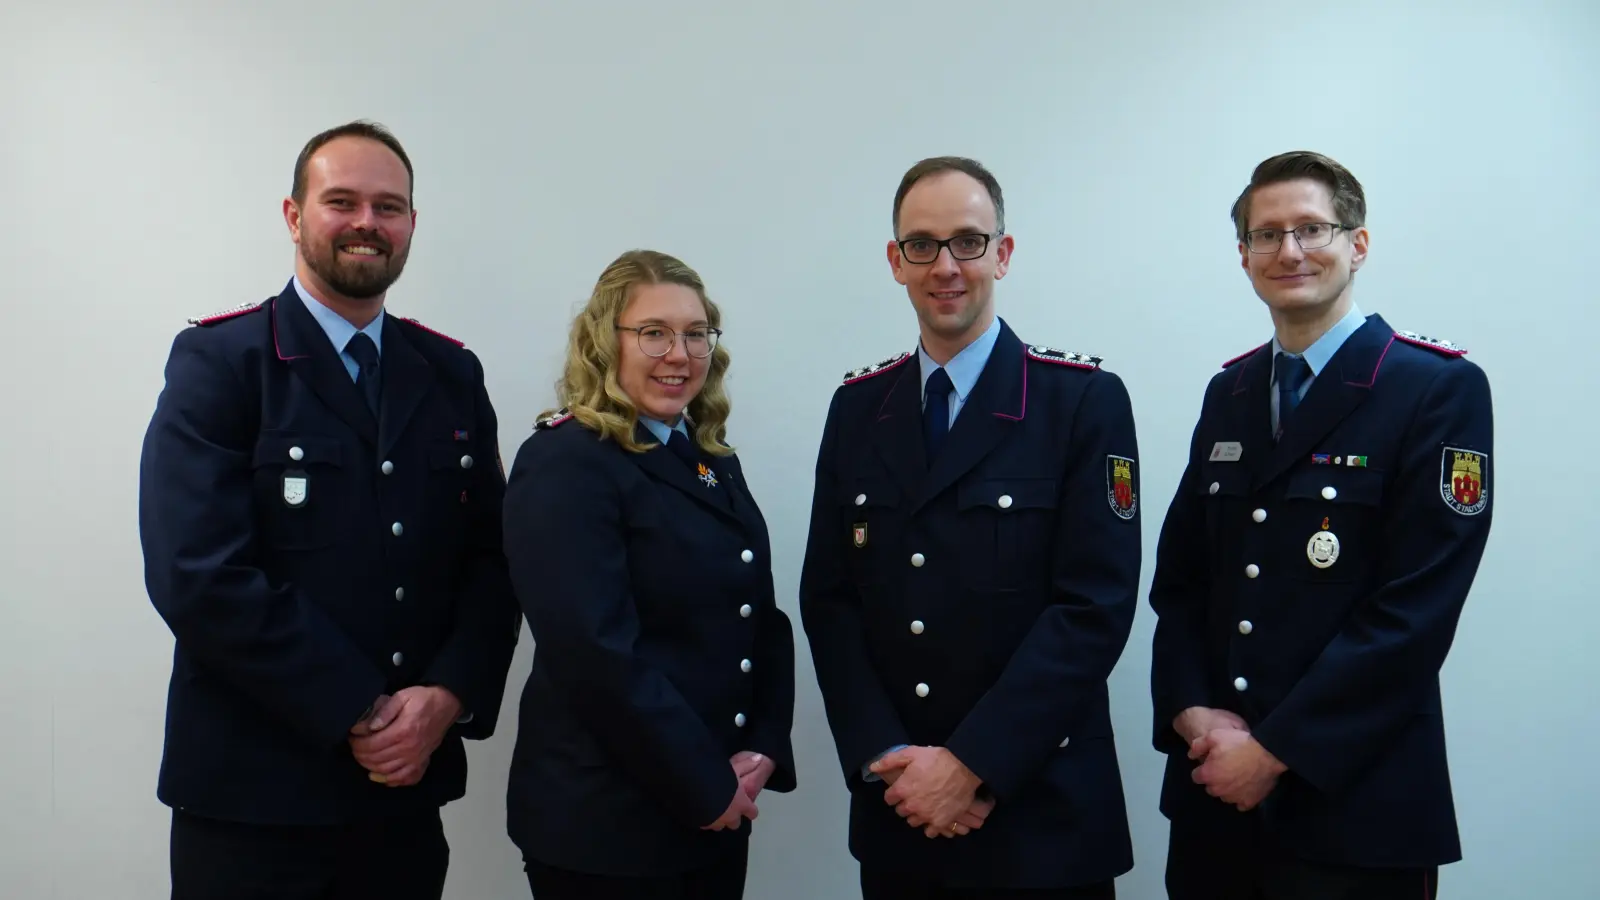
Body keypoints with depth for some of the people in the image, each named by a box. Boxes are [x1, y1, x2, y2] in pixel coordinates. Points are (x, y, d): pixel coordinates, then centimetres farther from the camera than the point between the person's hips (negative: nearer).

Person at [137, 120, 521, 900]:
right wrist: (359, 715, -15)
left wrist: (446, 698, -11)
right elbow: (199, 574, -15)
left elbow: (494, 557, 4)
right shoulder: (217, 362, -6)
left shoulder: (451, 374, 7)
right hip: (251, 793, -4)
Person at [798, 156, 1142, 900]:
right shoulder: (857, 407, 5)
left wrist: (971, 763, -16)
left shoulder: (1085, 400, -7)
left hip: (1043, 814, -3)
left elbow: (1095, 605, -14)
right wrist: (886, 757, -8)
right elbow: (828, 599, 3)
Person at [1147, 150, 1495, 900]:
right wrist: (1192, 713, -6)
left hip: (1354, 805, -5)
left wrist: (1277, 749, -15)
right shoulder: (1230, 392, 9)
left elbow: (1417, 606, -15)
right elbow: (1178, 576, 8)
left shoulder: (1442, 389, -8)